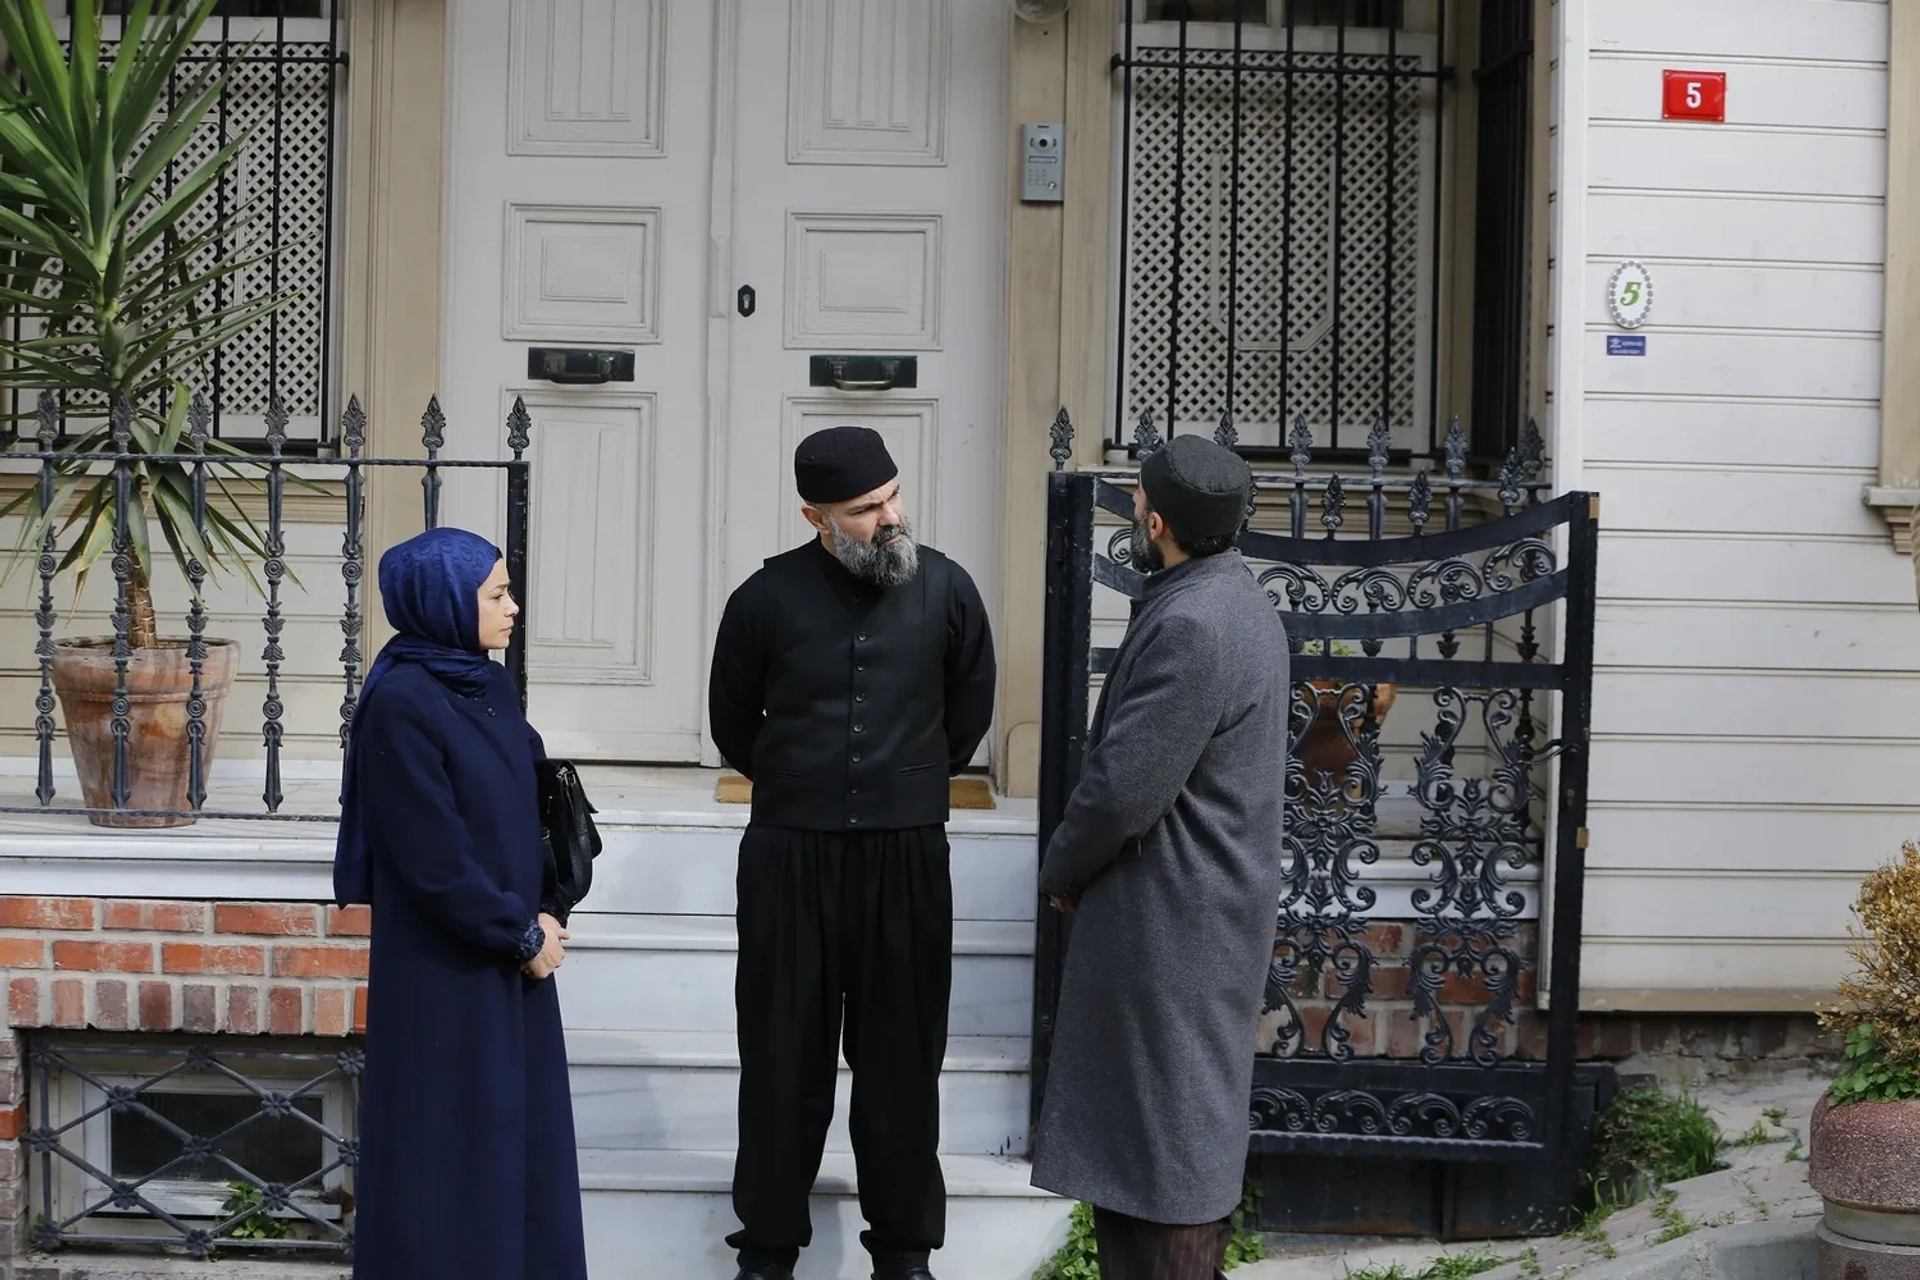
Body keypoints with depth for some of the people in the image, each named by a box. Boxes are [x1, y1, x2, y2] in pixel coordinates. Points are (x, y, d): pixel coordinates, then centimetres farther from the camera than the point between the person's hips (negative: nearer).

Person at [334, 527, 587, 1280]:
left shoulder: (493, 687, 7)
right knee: (448, 1145, 2)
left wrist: (540, 917, -1)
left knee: (517, 1137, 13)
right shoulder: (400, 705, -18)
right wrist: (525, 936, -10)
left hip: (511, 958, 8)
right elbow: (433, 859, -19)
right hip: (444, 970, -8)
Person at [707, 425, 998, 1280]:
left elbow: (969, 713, 11)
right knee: (783, 1049, 7)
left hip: (906, 854, 1)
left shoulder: (946, 590, -4)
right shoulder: (768, 599, -7)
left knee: (901, 1051, 7)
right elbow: (733, 725, 9)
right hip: (790, 854, 0)